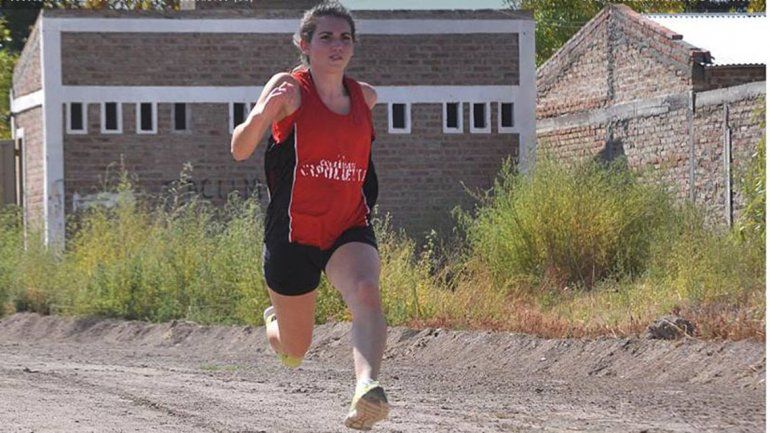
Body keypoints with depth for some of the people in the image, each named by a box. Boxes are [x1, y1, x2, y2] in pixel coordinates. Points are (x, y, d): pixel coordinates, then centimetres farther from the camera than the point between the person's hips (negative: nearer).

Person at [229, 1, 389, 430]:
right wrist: (262, 113, -35)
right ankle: (275, 321, 49)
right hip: (294, 232, -2)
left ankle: (367, 389, -52)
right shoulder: (290, 89, -7)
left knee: (366, 293, -32)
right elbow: (240, 150, -18)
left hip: (350, 228, 2)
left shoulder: (365, 96, 8)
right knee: (294, 350, 12)